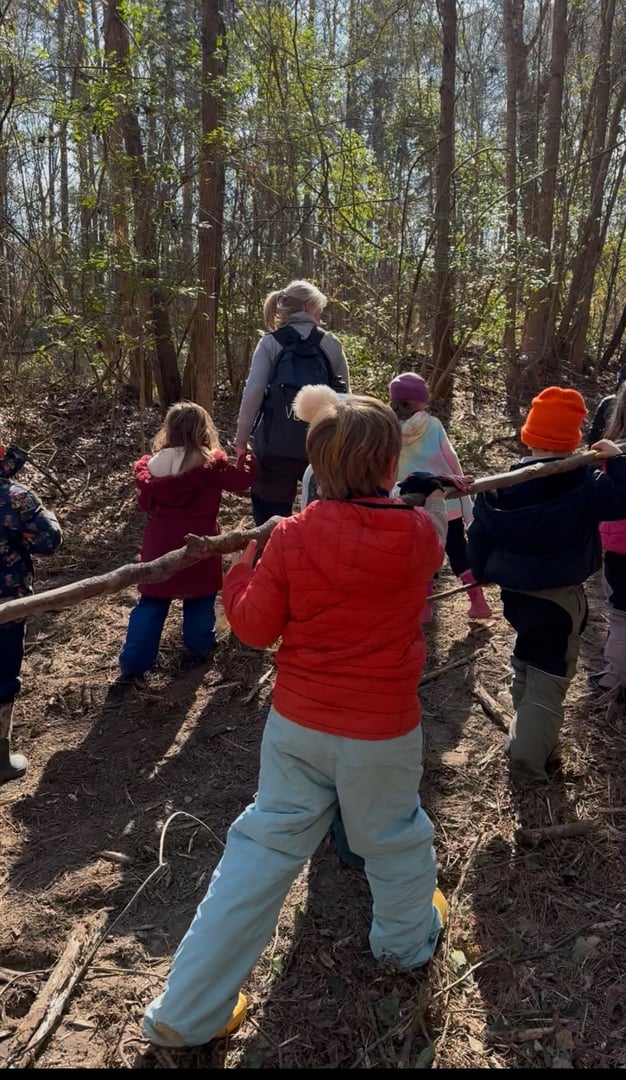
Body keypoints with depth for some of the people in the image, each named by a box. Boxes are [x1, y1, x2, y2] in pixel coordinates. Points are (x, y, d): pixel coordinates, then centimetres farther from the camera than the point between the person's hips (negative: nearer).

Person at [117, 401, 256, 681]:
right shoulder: (213, 464, -8)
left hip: (159, 547, 2)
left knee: (151, 604, 11)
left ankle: (133, 662, 13)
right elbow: (242, 479, 7)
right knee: (199, 599, 19)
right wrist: (251, 457, 25)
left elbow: (146, 503, 9)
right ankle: (199, 647, 32)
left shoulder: (152, 465, -1)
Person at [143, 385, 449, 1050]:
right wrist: (434, 505, 32)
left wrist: (238, 567, 9)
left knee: (265, 846, 14)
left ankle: (185, 1011, 23)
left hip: (297, 722, 1)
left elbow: (254, 627, -7)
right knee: (391, 837, 25)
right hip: (383, 732, -1)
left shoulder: (291, 537, -15)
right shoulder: (419, 535, -13)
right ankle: (409, 937, 54)